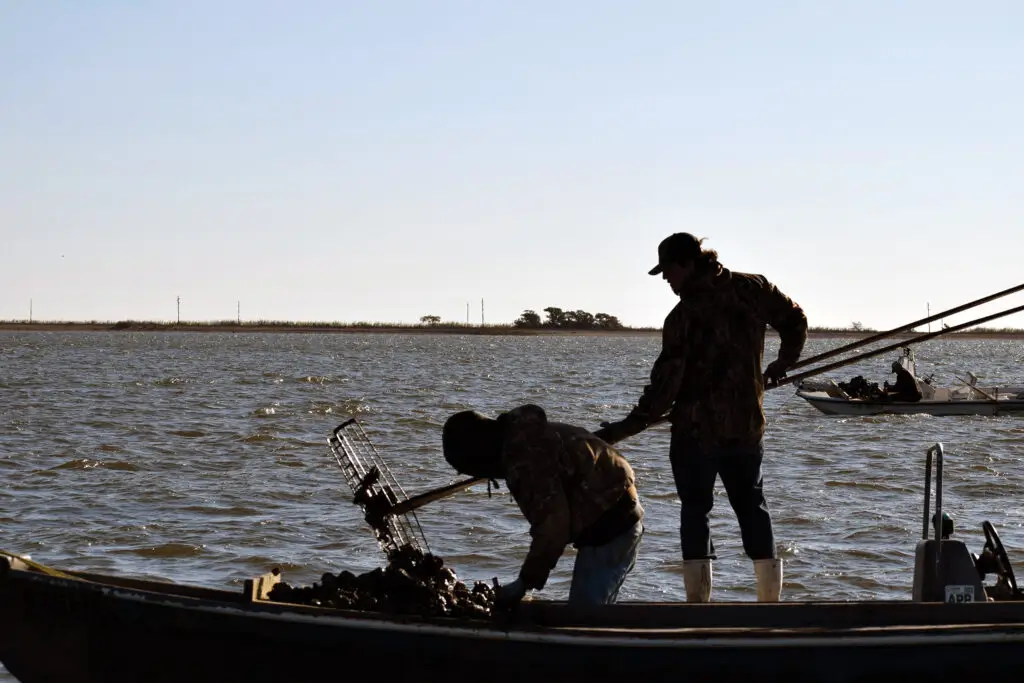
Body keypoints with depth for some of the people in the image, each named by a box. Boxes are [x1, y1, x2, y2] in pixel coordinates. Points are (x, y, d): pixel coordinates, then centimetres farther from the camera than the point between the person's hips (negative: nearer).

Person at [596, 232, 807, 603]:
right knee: (752, 506, 15)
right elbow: (795, 321, 11)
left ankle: (698, 605, -2)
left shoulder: (683, 315, -16)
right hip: (747, 426, 5)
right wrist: (782, 364, 28)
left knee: (694, 509, 4)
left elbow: (664, 385, -18)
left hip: (695, 431, -5)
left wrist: (624, 428, -12)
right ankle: (770, 603, 15)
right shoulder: (753, 289, 0)